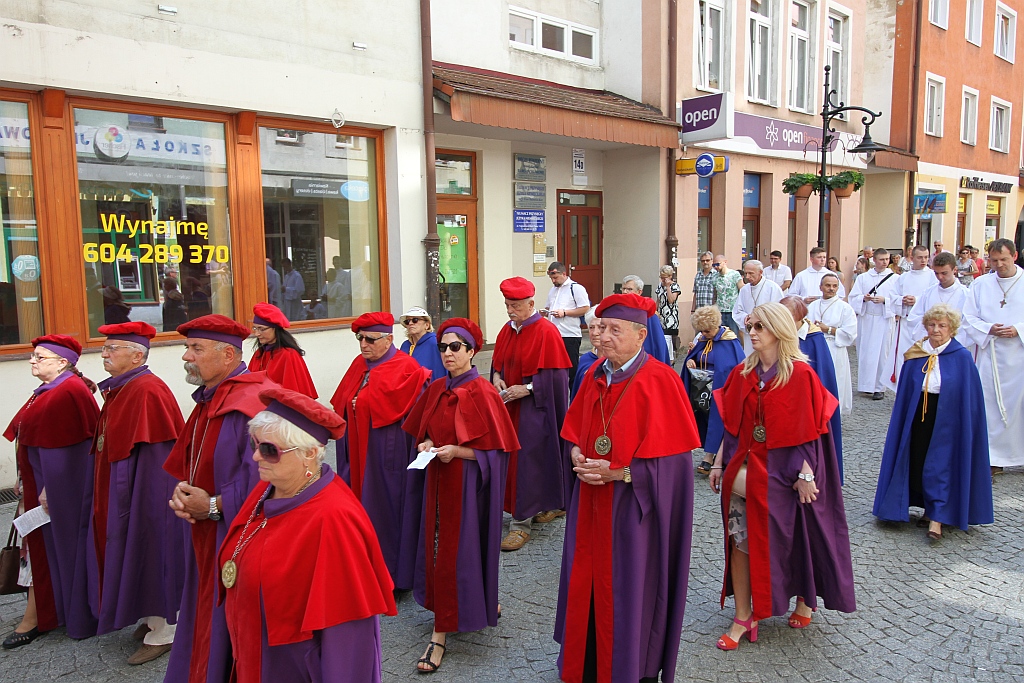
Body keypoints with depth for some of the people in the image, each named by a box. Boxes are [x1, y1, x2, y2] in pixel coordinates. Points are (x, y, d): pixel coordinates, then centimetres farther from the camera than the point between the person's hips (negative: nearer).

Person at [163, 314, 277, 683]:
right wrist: (182, 490, -1)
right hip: (207, 535, 9)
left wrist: (214, 505, -17)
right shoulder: (208, 398, 10)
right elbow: (189, 461, 19)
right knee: (205, 616, 20)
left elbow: (261, 474, -26)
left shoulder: (253, 402, -22)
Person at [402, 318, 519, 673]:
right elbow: (424, 431, 18)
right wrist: (426, 444, -3)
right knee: (437, 547, 13)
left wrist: (456, 451, -22)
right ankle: (483, 604, 34)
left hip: (468, 483, -7)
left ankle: (441, 633, 12)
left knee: (456, 553, -1)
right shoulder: (436, 389, 6)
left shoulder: (481, 393, -15)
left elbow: (495, 448, -14)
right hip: (439, 480, 7)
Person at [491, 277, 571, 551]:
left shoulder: (547, 332, -14)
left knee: (527, 460, -6)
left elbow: (554, 376, -15)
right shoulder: (507, 330, 8)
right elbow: (497, 362, 17)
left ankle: (521, 524, 3)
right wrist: (496, 377, -3)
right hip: (510, 405, 8)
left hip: (535, 407, -7)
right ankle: (557, 504, 31)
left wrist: (527, 389, -21)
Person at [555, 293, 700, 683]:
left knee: (630, 586, 6)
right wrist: (577, 455, -7)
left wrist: (618, 472, -20)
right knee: (587, 577, 15)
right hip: (591, 502, 6)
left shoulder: (659, 380, -14)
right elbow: (573, 430, 14)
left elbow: (668, 454, -15)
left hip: (634, 503, -6)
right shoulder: (595, 376, 5)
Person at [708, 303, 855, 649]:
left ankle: (804, 597, 38)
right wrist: (719, 463, 5)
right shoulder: (743, 373, 5)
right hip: (747, 465, 4)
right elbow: (732, 424, 7)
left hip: (783, 469, -4)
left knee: (791, 537, 10)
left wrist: (805, 474, -15)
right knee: (739, 538, 0)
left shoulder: (800, 374, -10)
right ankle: (743, 617, 9)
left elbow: (809, 430, -11)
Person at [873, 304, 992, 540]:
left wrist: (965, 426, -8)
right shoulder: (916, 355, 1)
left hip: (947, 419, -4)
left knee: (939, 466, -3)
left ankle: (936, 518, 6)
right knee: (918, 463, 10)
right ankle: (931, 509, 28)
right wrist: (907, 419, 4)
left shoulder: (962, 357, -7)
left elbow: (970, 396, -5)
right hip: (918, 416, 4)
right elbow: (905, 392, 6)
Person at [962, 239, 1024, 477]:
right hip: (990, 356, 2)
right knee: (991, 404, 4)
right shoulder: (981, 284, 6)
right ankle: (994, 458, 12)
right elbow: (969, 317, 5)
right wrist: (989, 329, -12)